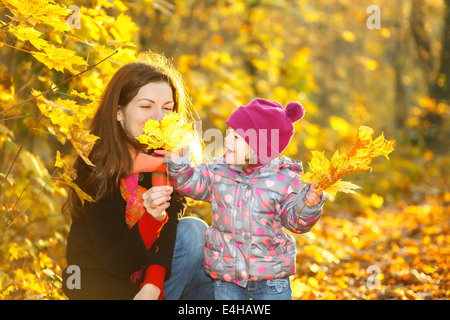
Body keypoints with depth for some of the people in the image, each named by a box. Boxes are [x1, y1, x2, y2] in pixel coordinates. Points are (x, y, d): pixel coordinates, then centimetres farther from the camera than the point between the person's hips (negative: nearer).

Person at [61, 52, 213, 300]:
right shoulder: (96, 168, -19)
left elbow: (166, 237, -16)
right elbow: (116, 263, -21)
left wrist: (152, 286, -34)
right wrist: (152, 219, -39)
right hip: (102, 288, -5)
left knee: (193, 231, -17)